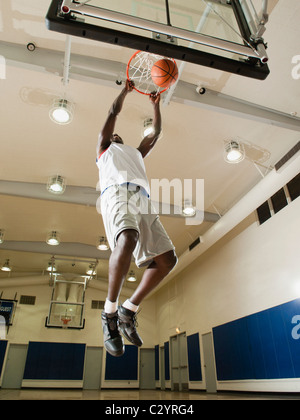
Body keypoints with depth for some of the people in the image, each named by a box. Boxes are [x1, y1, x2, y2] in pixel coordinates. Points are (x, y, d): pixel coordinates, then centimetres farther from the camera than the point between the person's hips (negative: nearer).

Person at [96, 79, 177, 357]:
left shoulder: (136, 153, 44)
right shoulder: (104, 148, 32)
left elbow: (156, 133, 46)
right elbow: (114, 112, 31)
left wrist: (155, 104, 51)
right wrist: (126, 90, 42)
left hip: (143, 201, 6)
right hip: (117, 192, -5)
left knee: (167, 258, -12)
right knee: (127, 241, -36)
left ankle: (128, 311, -1)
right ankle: (110, 312, -20)